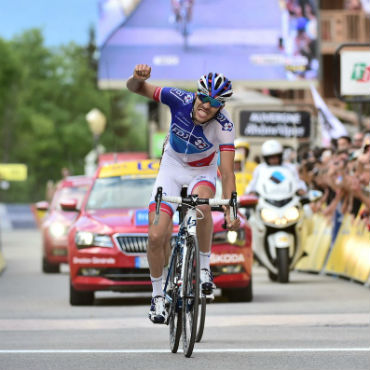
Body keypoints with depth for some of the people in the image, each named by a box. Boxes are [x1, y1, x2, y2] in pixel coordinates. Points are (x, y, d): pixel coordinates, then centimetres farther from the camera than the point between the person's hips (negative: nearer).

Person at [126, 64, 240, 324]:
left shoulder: (224, 126, -28)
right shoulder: (180, 100, -24)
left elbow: (227, 172, -32)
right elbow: (137, 88, -21)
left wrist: (230, 210, -44)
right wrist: (138, 78, -46)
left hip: (202, 173, -2)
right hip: (172, 168, 2)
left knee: (202, 204, -38)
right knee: (156, 236, -11)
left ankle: (204, 267, -20)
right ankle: (158, 295, 11)